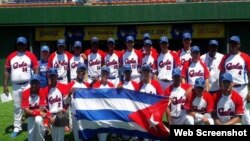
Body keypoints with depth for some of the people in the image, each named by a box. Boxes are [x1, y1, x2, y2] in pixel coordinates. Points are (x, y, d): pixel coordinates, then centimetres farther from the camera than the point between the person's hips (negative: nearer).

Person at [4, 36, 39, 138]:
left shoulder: (31, 56, -2)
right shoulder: (11, 57, 6)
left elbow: (36, 70, -4)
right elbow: (7, 71, 8)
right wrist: (5, 85, 2)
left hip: (28, 85, -3)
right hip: (15, 86, 3)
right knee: (17, 107, 9)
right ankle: (17, 128, 15)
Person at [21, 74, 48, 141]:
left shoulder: (42, 92, -18)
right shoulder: (25, 93, -14)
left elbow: (42, 109, -18)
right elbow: (26, 110, -17)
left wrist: (31, 111, -20)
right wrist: (38, 112, -26)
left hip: (39, 114, -2)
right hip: (30, 115, 2)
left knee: (38, 120, -36)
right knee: (31, 135, -5)